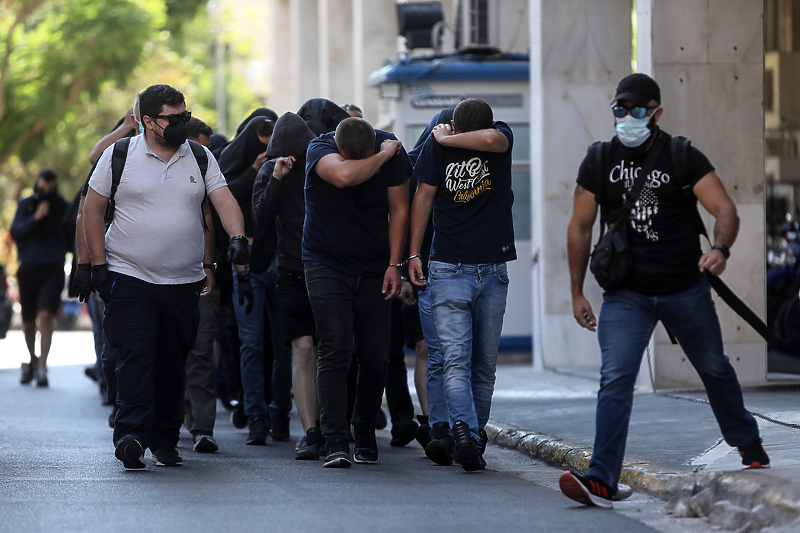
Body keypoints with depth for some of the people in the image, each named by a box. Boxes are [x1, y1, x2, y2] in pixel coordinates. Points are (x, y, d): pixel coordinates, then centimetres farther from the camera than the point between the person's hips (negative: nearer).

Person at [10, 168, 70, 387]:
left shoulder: (64, 207, 4)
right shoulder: (25, 205, 5)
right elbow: (15, 232, -7)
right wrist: (35, 218, -19)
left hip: (53, 269, -2)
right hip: (28, 268, 2)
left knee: (45, 315, -19)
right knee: (28, 322, 9)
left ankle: (42, 368, -19)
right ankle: (32, 359, 35)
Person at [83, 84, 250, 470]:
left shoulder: (200, 158, 8)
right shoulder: (120, 155, 0)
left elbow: (224, 200, -1)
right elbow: (93, 208, 4)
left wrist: (237, 238, -20)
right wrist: (98, 264, -3)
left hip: (184, 281, 3)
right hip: (130, 278, -3)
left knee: (172, 363, 7)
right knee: (136, 355, -17)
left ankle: (165, 442, 15)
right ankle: (130, 435, -22)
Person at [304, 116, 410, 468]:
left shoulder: (392, 151, -7)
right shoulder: (320, 149, -15)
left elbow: (398, 209, 2)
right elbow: (344, 176, -38)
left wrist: (394, 264, -2)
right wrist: (383, 157, -23)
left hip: (374, 269, 3)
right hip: (327, 264, -3)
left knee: (376, 356, 1)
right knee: (336, 350, -14)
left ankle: (365, 432, 20)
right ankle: (335, 443, -15)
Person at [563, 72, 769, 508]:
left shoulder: (684, 158, -6)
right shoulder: (598, 162, 0)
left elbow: (725, 209, -14)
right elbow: (580, 228, 7)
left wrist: (720, 249, -36)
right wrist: (577, 293, 5)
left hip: (685, 289, 0)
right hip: (625, 293, 0)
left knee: (714, 369, 16)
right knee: (615, 379, -15)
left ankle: (748, 443, 42)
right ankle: (601, 481, -20)